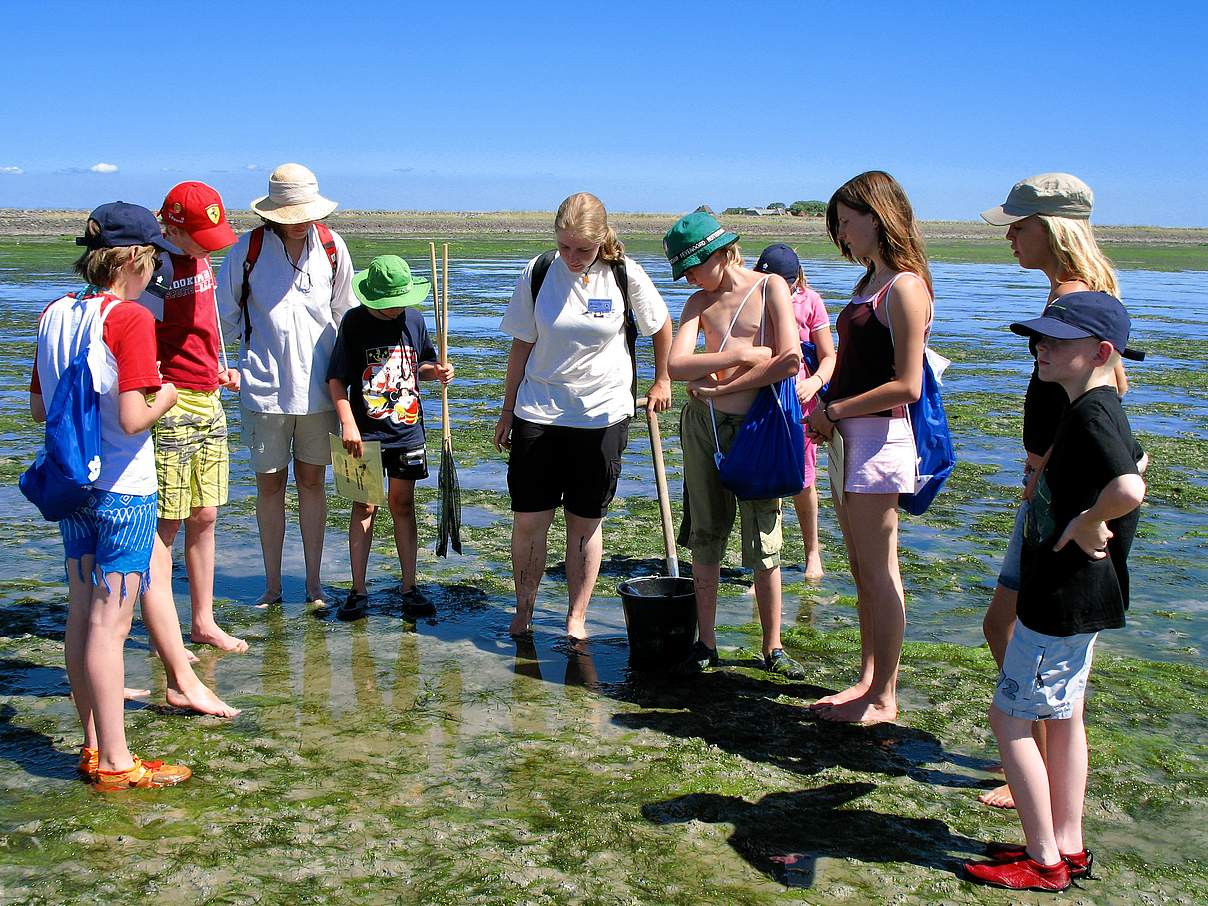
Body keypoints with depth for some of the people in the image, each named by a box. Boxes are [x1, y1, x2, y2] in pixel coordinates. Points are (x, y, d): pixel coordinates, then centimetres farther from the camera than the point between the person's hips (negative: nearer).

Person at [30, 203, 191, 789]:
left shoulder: (55, 315, 7)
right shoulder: (131, 320, -16)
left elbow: (38, 409, 12)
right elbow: (132, 419, -22)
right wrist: (164, 397, -4)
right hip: (123, 489, -8)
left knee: (81, 613, 14)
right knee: (110, 621, -2)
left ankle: (93, 747, 25)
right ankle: (116, 763, 7)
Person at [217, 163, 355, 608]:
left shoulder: (331, 246, 1)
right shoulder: (248, 249, -5)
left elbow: (345, 312, 12)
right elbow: (225, 313, 6)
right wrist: (262, 342, 6)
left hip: (318, 387, 1)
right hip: (265, 387, -1)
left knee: (312, 482, 9)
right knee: (269, 484, 6)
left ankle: (314, 582, 19)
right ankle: (272, 585, 18)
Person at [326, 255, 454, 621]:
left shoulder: (414, 319, 3)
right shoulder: (355, 321, -7)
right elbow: (337, 379, -7)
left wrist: (436, 371, -5)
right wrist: (348, 425, -16)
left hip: (408, 430, 3)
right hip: (365, 432, -3)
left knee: (403, 504, 9)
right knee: (364, 506, 3)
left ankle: (409, 588, 16)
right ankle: (358, 590, 11)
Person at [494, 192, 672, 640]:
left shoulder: (625, 274, -6)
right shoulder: (538, 272, -3)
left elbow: (660, 326, 10)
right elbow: (522, 346, 5)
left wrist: (661, 382, 15)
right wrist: (507, 411, 8)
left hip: (602, 416, -1)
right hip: (538, 415, 1)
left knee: (585, 522, 6)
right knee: (528, 520, 2)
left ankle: (576, 618, 18)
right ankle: (523, 610, 21)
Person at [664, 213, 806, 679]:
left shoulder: (771, 287, -3)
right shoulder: (699, 302, 7)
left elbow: (790, 361, -14)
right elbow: (676, 365, -8)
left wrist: (721, 387, -9)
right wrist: (740, 354, -15)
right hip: (704, 425, 4)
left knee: (764, 543, 1)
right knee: (705, 536, 7)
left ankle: (773, 647, 12)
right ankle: (705, 642, 16)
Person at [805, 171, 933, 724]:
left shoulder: (904, 288, -13)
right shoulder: (869, 284, 15)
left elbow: (907, 386, -19)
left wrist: (835, 410, -13)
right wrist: (826, 415, 4)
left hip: (880, 438, -9)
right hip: (849, 437, 9)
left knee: (878, 572, -1)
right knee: (862, 571, 15)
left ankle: (883, 698, 9)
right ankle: (866, 681, 25)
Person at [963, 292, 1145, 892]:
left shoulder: (1092, 412, -22)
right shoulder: (1098, 408, 9)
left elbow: (1128, 488, -40)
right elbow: (1128, 461, 30)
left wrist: (1088, 523, -23)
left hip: (1063, 598, -10)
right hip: (1080, 595, 10)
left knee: (1010, 716, -1)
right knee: (1063, 715, 17)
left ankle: (1044, 861, 7)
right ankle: (1068, 845, 28)